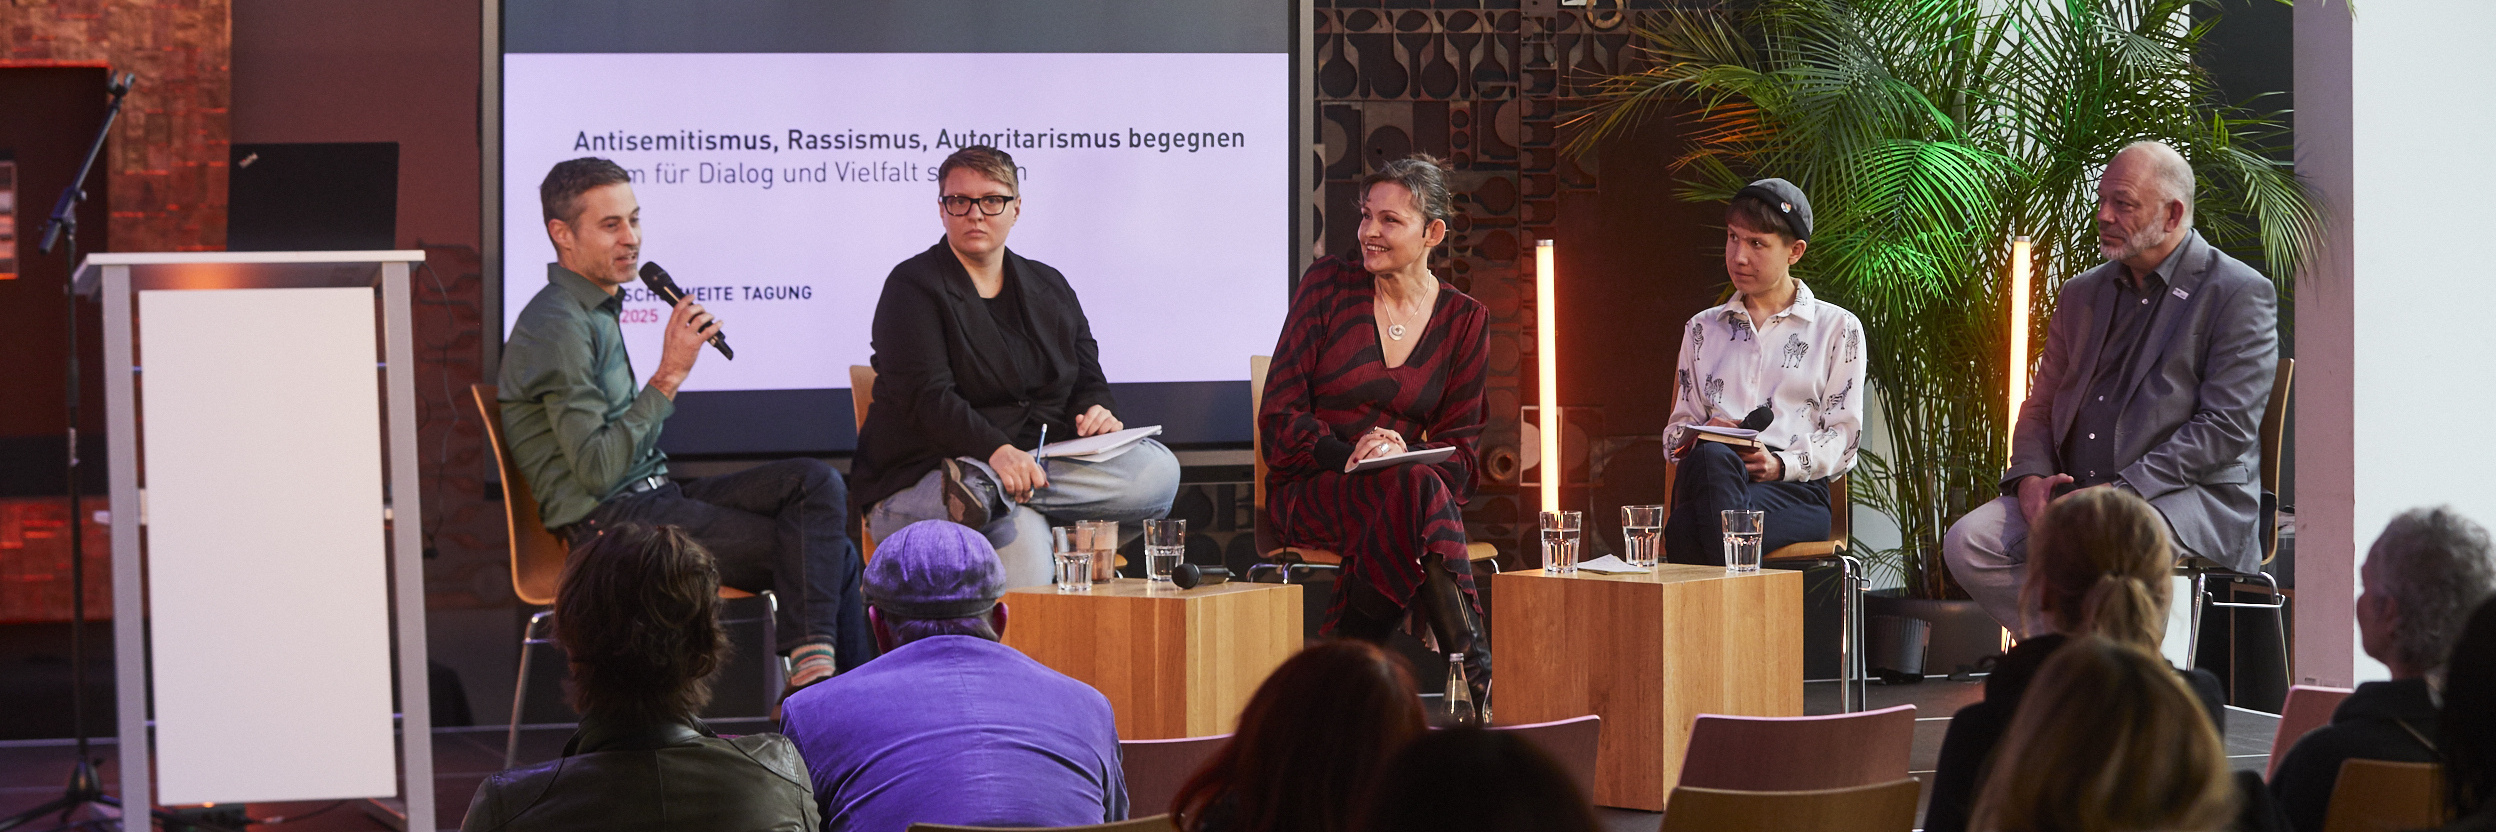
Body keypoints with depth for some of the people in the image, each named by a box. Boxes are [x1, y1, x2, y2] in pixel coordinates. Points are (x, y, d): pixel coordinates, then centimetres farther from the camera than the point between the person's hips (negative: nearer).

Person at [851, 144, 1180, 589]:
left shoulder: (1050, 288, 20)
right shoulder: (912, 286, 0)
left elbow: (1088, 382, 21)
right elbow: (926, 398, -13)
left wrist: (1097, 412, -7)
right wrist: (996, 451, -31)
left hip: (1037, 466, 7)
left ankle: (983, 487, -33)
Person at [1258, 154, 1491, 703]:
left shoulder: (1465, 321, 9)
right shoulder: (1328, 285, 2)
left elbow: (1460, 449, 6)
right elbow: (1279, 416, -1)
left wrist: (1402, 452, -17)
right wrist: (1348, 457, -20)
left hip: (1407, 489, 2)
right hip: (1309, 492, -2)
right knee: (1415, 489, -36)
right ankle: (1475, 675, -44)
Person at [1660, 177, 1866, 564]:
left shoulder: (1837, 328, 17)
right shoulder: (1703, 329, 28)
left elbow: (1844, 433, 8)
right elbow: (1678, 427, 24)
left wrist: (1782, 465, -13)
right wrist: (1700, 438, -3)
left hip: (1795, 490, -3)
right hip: (1709, 474, 3)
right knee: (1712, 456, -42)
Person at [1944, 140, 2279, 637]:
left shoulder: (2239, 294, -2)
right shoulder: (2083, 294, 20)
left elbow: (2226, 428, -11)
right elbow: (2040, 406, 22)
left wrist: (2122, 491, -19)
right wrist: (2031, 476, -2)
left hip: (2189, 497, -7)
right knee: (1967, 543, -18)